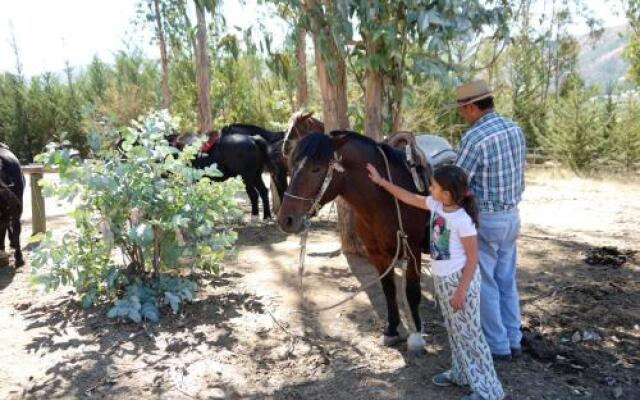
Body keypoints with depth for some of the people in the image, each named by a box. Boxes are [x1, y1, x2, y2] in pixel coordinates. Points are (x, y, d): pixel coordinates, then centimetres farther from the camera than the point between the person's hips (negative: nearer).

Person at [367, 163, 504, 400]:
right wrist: (381, 181, 13)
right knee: (454, 330, 20)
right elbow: (409, 198, 12)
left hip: (460, 280, -8)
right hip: (442, 279, 8)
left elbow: (472, 259, -20)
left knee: (469, 333, 1)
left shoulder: (462, 220, -24)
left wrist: (461, 292, -20)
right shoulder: (436, 205, -2)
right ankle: (461, 373, 38)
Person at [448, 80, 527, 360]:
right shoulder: (515, 130, 3)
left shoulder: (474, 138, -21)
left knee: (484, 285, 7)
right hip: (512, 216, 8)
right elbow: (517, 174, 11)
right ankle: (513, 340, 30)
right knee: (507, 281, 19)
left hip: (484, 220, -8)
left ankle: (498, 346, 18)